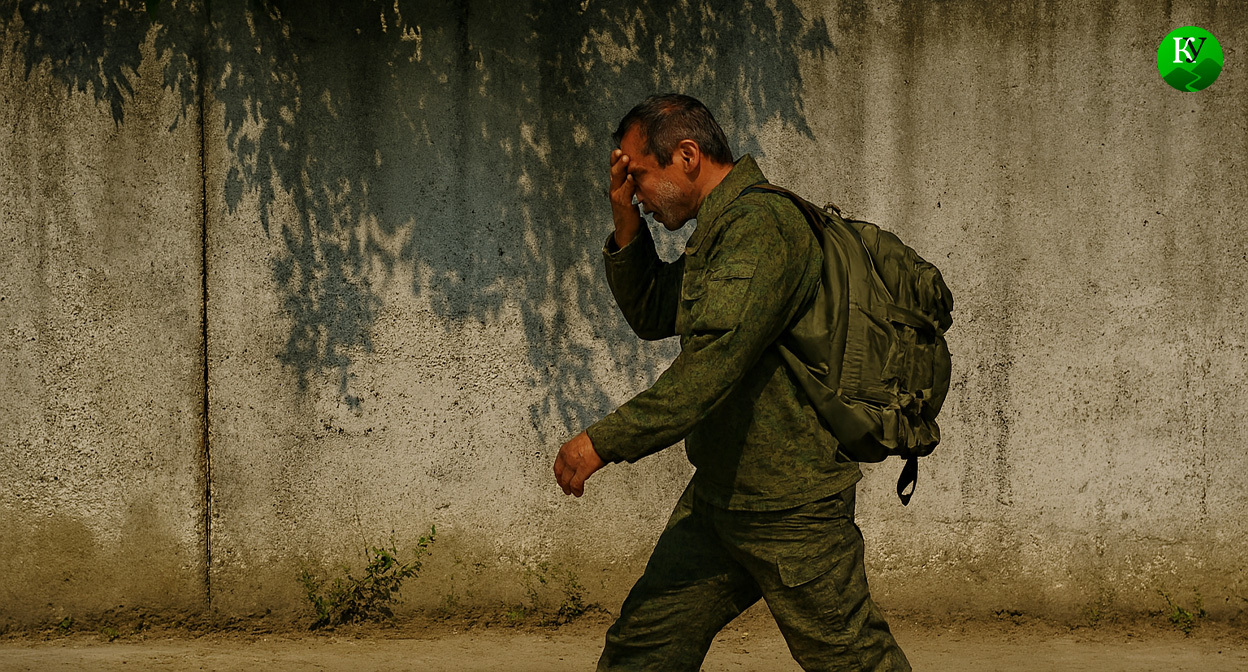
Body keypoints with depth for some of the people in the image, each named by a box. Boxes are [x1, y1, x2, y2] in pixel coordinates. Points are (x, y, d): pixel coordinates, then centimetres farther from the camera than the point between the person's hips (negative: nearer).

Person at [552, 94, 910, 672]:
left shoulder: (759, 225, -20)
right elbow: (652, 315, 25)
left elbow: (715, 360, -29)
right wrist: (626, 227, 8)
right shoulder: (721, 229, 14)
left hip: (789, 505, -10)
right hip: (717, 495, 10)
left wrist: (604, 441, -26)